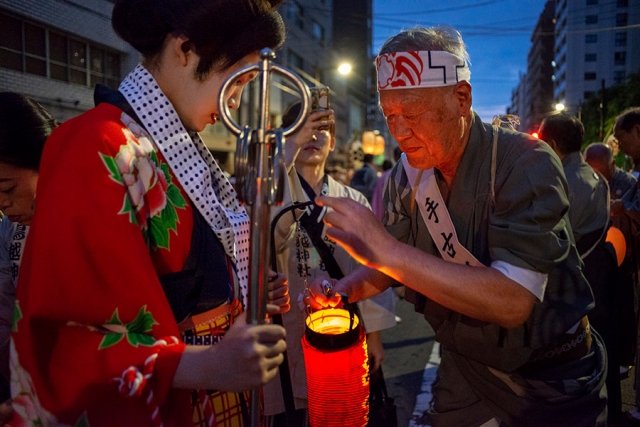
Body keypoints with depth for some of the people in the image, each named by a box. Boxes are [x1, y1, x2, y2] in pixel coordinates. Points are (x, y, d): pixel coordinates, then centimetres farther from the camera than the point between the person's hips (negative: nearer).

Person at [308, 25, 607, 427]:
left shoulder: (527, 162, -25)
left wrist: (387, 250, -39)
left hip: (552, 383, -3)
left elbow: (512, 302, -35)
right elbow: (393, 264, 3)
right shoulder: (408, 175, -7)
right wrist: (343, 290, -17)